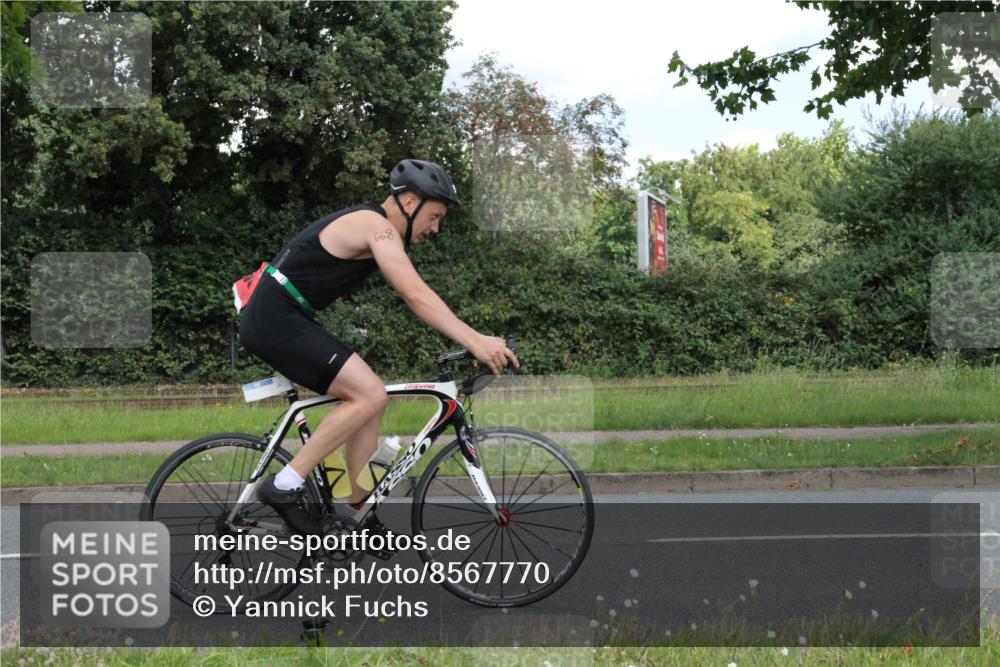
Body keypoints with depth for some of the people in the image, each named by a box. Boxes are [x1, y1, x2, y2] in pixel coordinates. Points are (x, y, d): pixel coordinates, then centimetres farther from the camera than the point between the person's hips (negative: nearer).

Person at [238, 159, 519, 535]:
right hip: (277, 320, -11)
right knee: (370, 395, -17)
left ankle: (358, 512, 12)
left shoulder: (370, 226, 19)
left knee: (369, 398, 10)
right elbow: (416, 296, -25)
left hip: (275, 320, 11)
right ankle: (285, 486, -13)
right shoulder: (377, 226, -14)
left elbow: (414, 296, 22)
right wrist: (475, 341, -30)